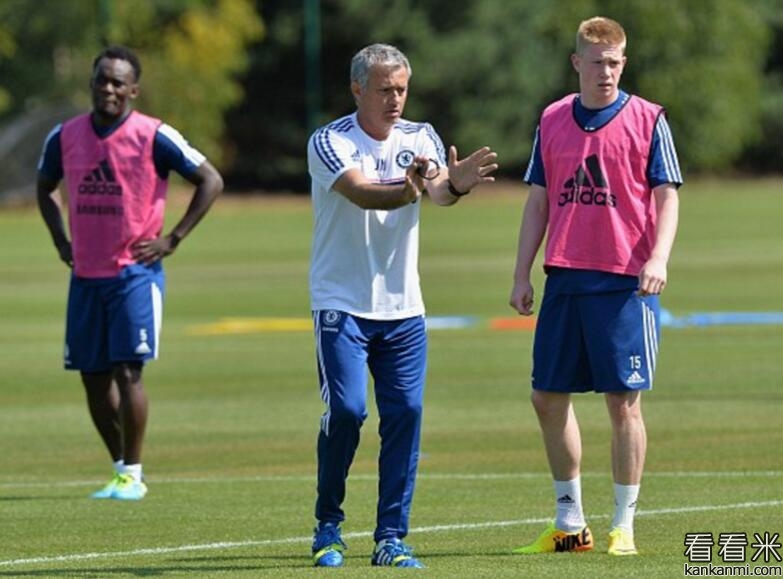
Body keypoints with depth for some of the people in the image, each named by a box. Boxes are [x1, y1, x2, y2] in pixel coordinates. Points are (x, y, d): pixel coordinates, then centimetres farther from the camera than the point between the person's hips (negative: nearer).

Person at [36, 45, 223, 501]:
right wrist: (61, 241, 12)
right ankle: (122, 469, 18)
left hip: (136, 272, -5)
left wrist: (172, 240, -7)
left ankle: (132, 476, -4)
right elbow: (46, 188, 25)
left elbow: (211, 181, -4)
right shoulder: (65, 137, 5)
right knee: (94, 378, 6)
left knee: (127, 370, -12)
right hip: (86, 275, 5)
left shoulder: (153, 137, -9)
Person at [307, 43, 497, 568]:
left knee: (405, 414, -4)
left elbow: (439, 190, -17)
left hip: (403, 308, 4)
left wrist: (455, 184, -42)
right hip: (341, 303, -4)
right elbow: (362, 194, -28)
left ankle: (391, 539, 4)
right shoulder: (329, 142, -9)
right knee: (346, 409, -14)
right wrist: (411, 189, -48)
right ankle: (328, 526, 5)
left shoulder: (420, 138, 3)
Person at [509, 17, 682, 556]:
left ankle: (623, 526, 4)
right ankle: (570, 523, 17)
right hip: (565, 278, 4)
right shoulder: (553, 121, 10)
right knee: (549, 398, 6)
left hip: (626, 282, -4)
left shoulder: (648, 120, -1)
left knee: (624, 402, -4)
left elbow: (667, 197, -3)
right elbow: (538, 201, 13)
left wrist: (658, 259, -18)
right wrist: (521, 275, 9)